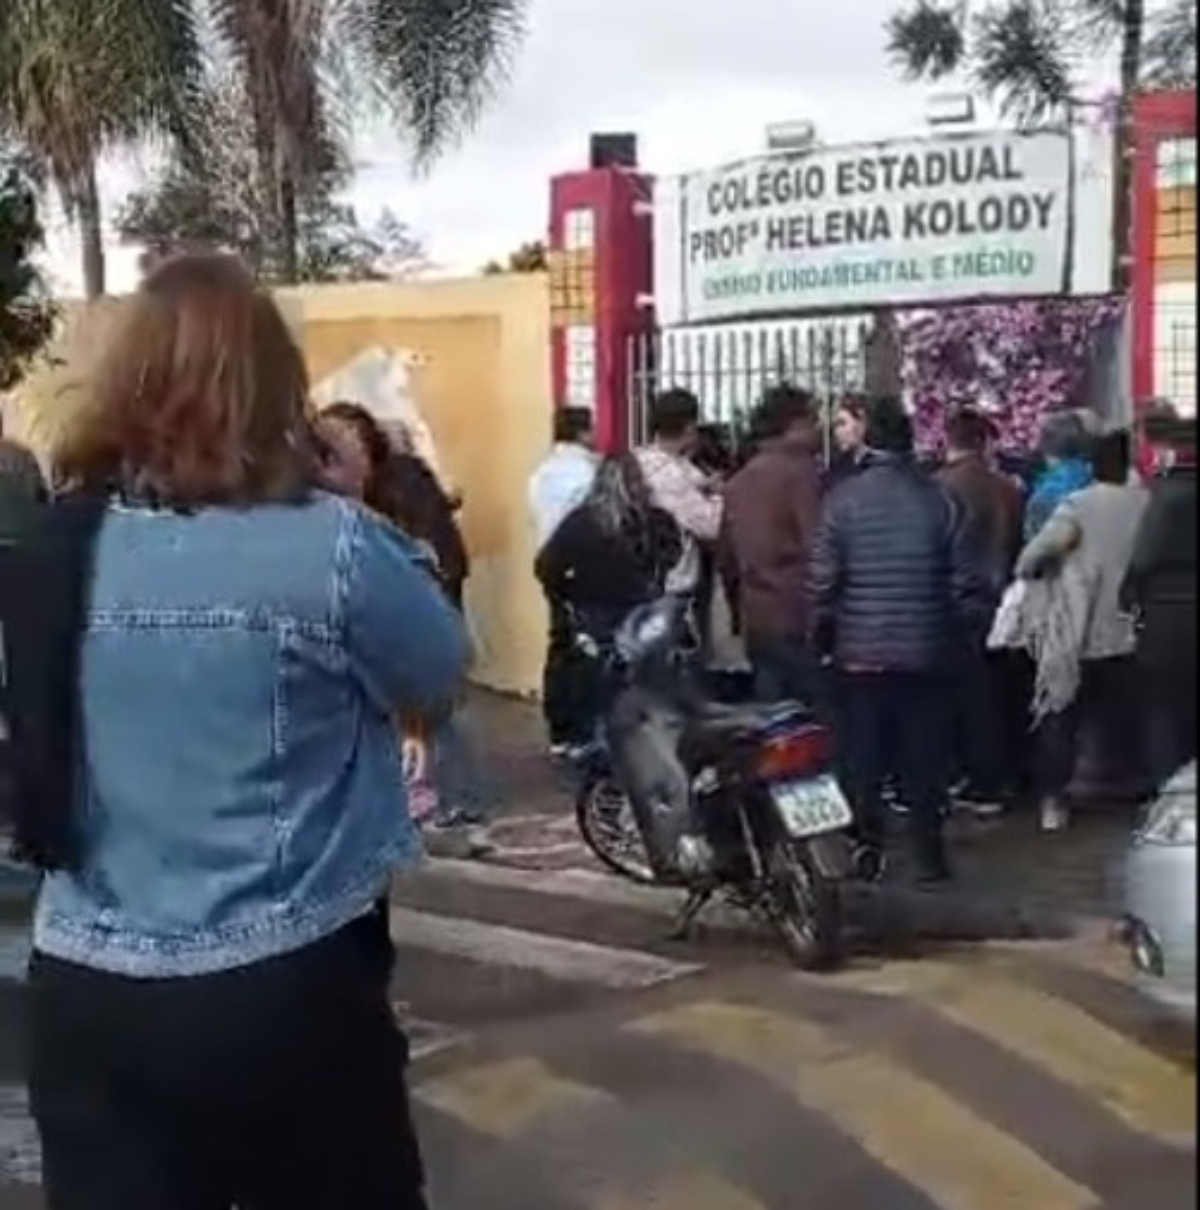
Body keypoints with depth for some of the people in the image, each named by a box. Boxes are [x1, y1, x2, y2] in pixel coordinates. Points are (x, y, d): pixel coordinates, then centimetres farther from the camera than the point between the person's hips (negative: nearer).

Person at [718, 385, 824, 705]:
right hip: (799, 619, -7)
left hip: (755, 621, 7)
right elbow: (816, 548, -17)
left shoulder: (739, 480, 12)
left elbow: (725, 556, 17)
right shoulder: (802, 473, -11)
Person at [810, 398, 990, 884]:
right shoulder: (937, 499, -4)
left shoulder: (844, 499, -7)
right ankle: (929, 854, 12)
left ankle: (866, 848, 11)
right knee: (924, 759, 9)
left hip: (860, 654, -1)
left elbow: (823, 582, -8)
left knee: (861, 759, 9)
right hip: (925, 653, 1)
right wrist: (957, 629, 14)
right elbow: (967, 583, -2)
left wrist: (822, 635, 7)